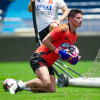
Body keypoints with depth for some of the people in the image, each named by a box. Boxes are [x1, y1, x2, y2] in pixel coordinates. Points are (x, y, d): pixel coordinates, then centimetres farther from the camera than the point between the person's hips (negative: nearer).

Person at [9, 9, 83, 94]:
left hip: (48, 64, 9)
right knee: (46, 82, -31)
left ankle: (25, 87, 12)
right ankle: (21, 85, -11)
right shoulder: (62, 29, -13)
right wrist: (58, 51, -18)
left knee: (52, 90, -2)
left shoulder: (74, 36, 15)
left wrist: (70, 59, 7)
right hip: (39, 58, -9)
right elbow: (45, 41, -16)